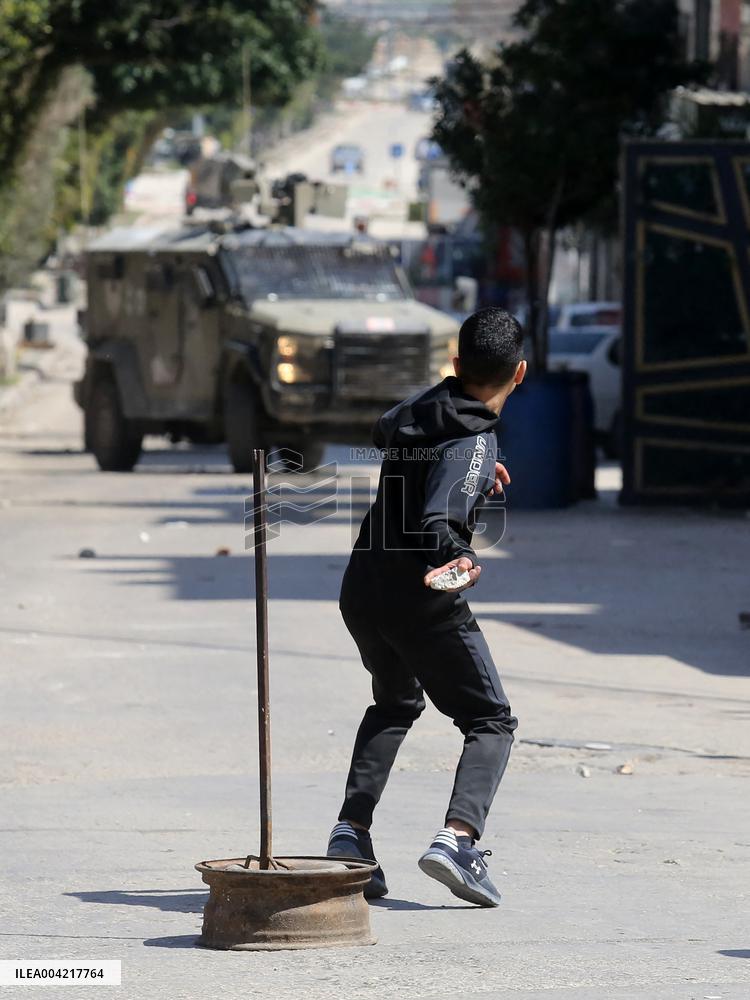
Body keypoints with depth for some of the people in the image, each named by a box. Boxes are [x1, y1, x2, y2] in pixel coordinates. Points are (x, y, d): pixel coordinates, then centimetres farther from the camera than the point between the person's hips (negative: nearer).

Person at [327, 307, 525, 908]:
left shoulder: (424, 405, 5)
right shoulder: (474, 443, -17)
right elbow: (439, 520, -30)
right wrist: (460, 559, -47)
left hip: (362, 591, 7)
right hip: (422, 604, -7)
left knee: (396, 706, 29)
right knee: (492, 721, 4)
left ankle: (351, 830, 12)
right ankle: (458, 836, -20)